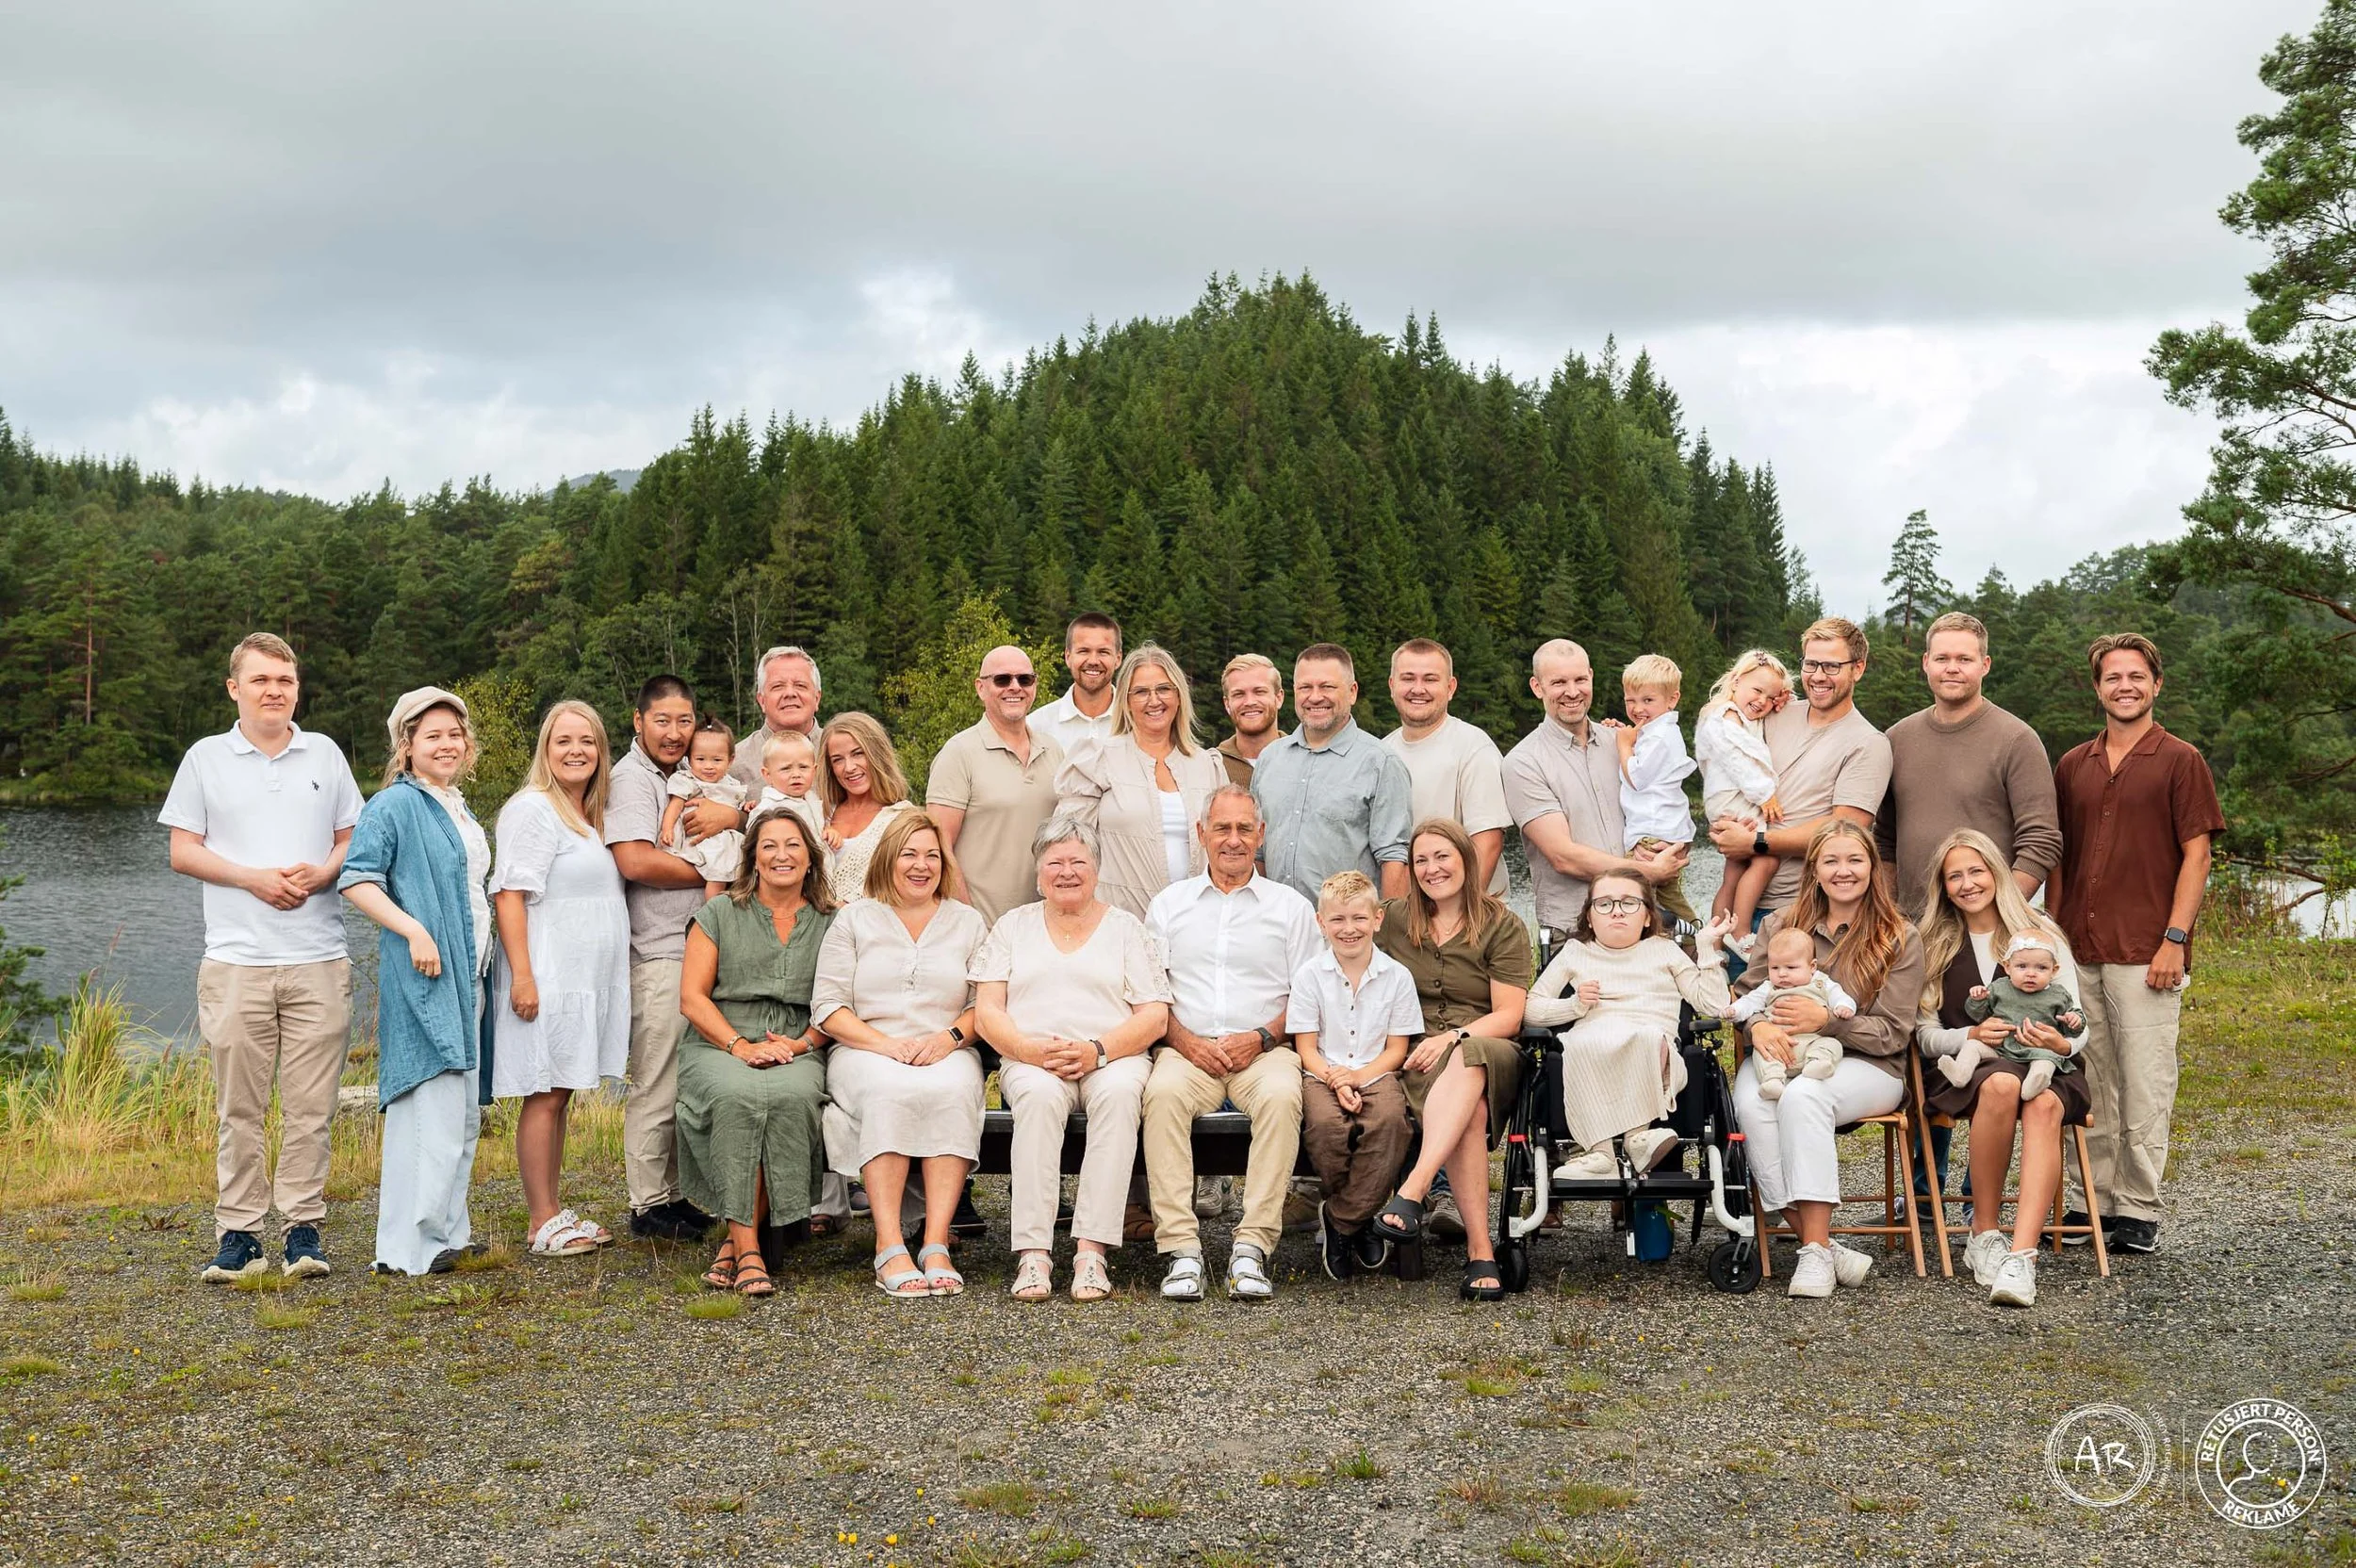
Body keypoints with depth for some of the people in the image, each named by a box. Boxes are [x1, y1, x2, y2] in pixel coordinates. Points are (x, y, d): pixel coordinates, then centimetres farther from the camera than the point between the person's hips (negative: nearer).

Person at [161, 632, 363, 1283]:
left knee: (310, 1105, 1)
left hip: (318, 960, 1)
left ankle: (304, 1229, 8)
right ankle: (237, 1234, 8)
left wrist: (320, 873, -7)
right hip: (235, 960, -1)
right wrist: (254, 877, -10)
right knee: (239, 1107, 1)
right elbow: (183, 851, 4)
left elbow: (352, 840, 14)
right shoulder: (206, 758, 7)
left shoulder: (326, 755, 12)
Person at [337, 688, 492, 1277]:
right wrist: (414, 931, -25)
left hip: (466, 977, 9)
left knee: (464, 1111, 13)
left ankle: (449, 1229, 22)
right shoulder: (394, 805, -8)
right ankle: (408, 1247, -7)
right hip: (422, 979, -9)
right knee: (430, 1108, -12)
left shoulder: (459, 809, 18)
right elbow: (356, 880, -16)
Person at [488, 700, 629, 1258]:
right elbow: (509, 894, -17)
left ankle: (554, 1212, 17)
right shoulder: (533, 809, -10)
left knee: (561, 1096, 12)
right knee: (544, 1096, -5)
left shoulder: (591, 816, 17)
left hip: (586, 980, 9)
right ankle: (541, 1222, -1)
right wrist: (522, 975, -23)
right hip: (547, 979, -9)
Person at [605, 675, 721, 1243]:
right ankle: (649, 1206, 6)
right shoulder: (630, 778, -6)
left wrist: (733, 813, -12)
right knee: (655, 1085, -3)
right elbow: (636, 861, -19)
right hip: (657, 955, -8)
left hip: (699, 949, 8)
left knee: (684, 1084, 12)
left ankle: (670, 1194, 21)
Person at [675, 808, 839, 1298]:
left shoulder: (830, 923, 14)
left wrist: (801, 1044, -9)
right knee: (738, 1095, -36)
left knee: (792, 1096, -35)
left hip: (798, 1054, 1)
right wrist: (740, 1046, -10)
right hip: (718, 1049, -1)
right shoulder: (719, 913, 11)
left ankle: (738, 1241, -25)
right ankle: (746, 1248, -33)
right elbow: (691, 998, 4)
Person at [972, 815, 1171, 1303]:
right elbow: (987, 1011, 8)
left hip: (1113, 1057, 0)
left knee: (1119, 1092, -36)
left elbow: (1155, 1017, 5)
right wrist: (1030, 1049, -12)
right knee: (1039, 1094, -36)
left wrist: (1096, 1051, -13)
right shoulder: (1013, 926, 19)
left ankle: (1091, 1249, -38)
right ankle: (1033, 1253, -39)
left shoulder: (1125, 928, 15)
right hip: (1030, 1059, 0)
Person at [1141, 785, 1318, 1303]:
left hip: (1263, 1050, 0)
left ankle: (1253, 1247, -33)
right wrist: (1187, 1041, -8)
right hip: (1187, 1047, 1)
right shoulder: (1169, 904, 17)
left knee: (1281, 1096, -35)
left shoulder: (1291, 907, 13)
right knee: (1163, 1094, -33)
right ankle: (1181, 1248, -34)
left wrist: (1261, 1038, -9)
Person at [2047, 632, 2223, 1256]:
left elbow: (2196, 856, -4)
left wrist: (2174, 940, -11)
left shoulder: (2180, 762, 0)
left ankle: (2139, 1210, 5)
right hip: (2078, 952, 5)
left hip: (2145, 953, -4)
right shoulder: (2072, 766, 14)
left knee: (2145, 1086, -3)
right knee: (2091, 1086, 9)